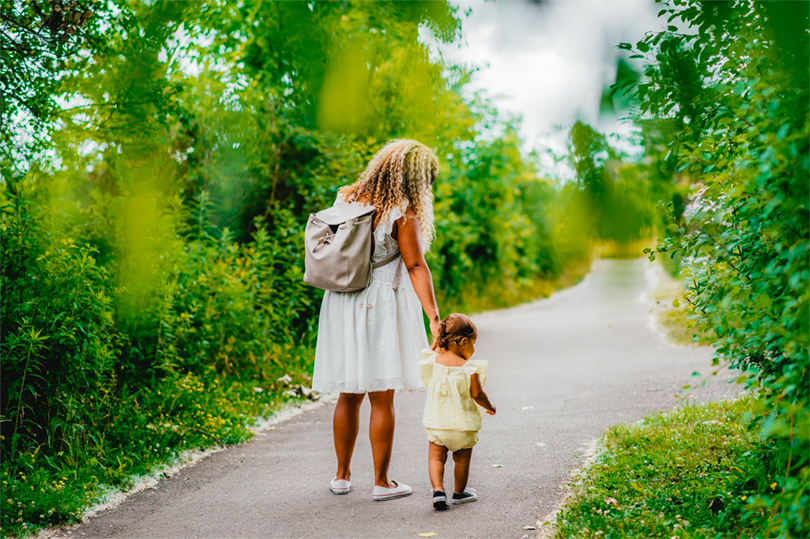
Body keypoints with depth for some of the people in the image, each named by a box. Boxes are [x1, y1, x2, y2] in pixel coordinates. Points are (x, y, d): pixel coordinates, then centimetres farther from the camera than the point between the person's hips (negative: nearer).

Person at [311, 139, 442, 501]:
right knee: (382, 399, 3)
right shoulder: (402, 213, -11)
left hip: (342, 305, 5)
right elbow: (415, 267, -12)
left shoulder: (346, 198, 6)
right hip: (382, 307, -5)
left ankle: (342, 475, 22)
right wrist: (434, 317, -11)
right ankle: (381, 482, 9)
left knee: (349, 396, 15)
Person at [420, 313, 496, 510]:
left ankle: (438, 490, -9)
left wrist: (438, 342, 23)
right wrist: (489, 407, 1)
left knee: (436, 457, 8)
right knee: (462, 459, 15)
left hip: (436, 422, 2)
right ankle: (459, 493, 26)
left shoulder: (434, 361, -3)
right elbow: (477, 394, -15)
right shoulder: (469, 368, -15)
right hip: (462, 424, -2)